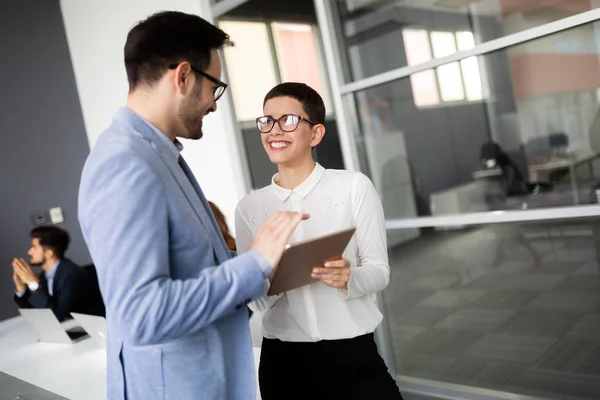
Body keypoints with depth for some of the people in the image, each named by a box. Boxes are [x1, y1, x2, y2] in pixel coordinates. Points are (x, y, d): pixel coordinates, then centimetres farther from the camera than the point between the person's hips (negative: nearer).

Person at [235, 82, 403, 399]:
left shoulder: (354, 187, -6)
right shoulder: (249, 208, 2)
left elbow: (379, 270, -6)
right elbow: (256, 301, 1)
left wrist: (349, 279, -26)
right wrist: (270, 281, -20)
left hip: (352, 354, -2)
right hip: (282, 361, 3)